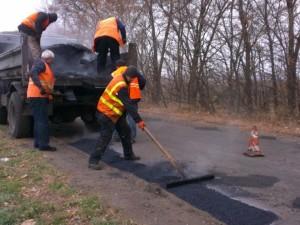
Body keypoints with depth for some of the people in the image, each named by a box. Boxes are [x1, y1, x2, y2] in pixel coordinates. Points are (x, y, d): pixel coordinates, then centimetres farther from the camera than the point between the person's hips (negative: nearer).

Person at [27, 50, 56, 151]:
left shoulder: (45, 66, 24)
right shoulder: (40, 63, -6)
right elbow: (32, 73, -24)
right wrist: (41, 87, -32)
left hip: (40, 96, 10)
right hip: (38, 95, -10)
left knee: (38, 120, 13)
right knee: (42, 120, -10)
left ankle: (38, 142, 19)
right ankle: (43, 144, -10)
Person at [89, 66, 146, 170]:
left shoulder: (120, 78, 2)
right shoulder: (121, 87, -28)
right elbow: (129, 105, -28)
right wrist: (138, 120, -25)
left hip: (115, 113, 10)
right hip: (107, 114, -10)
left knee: (125, 131, 14)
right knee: (105, 137, -9)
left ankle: (128, 154, 28)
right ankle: (93, 160, -1)